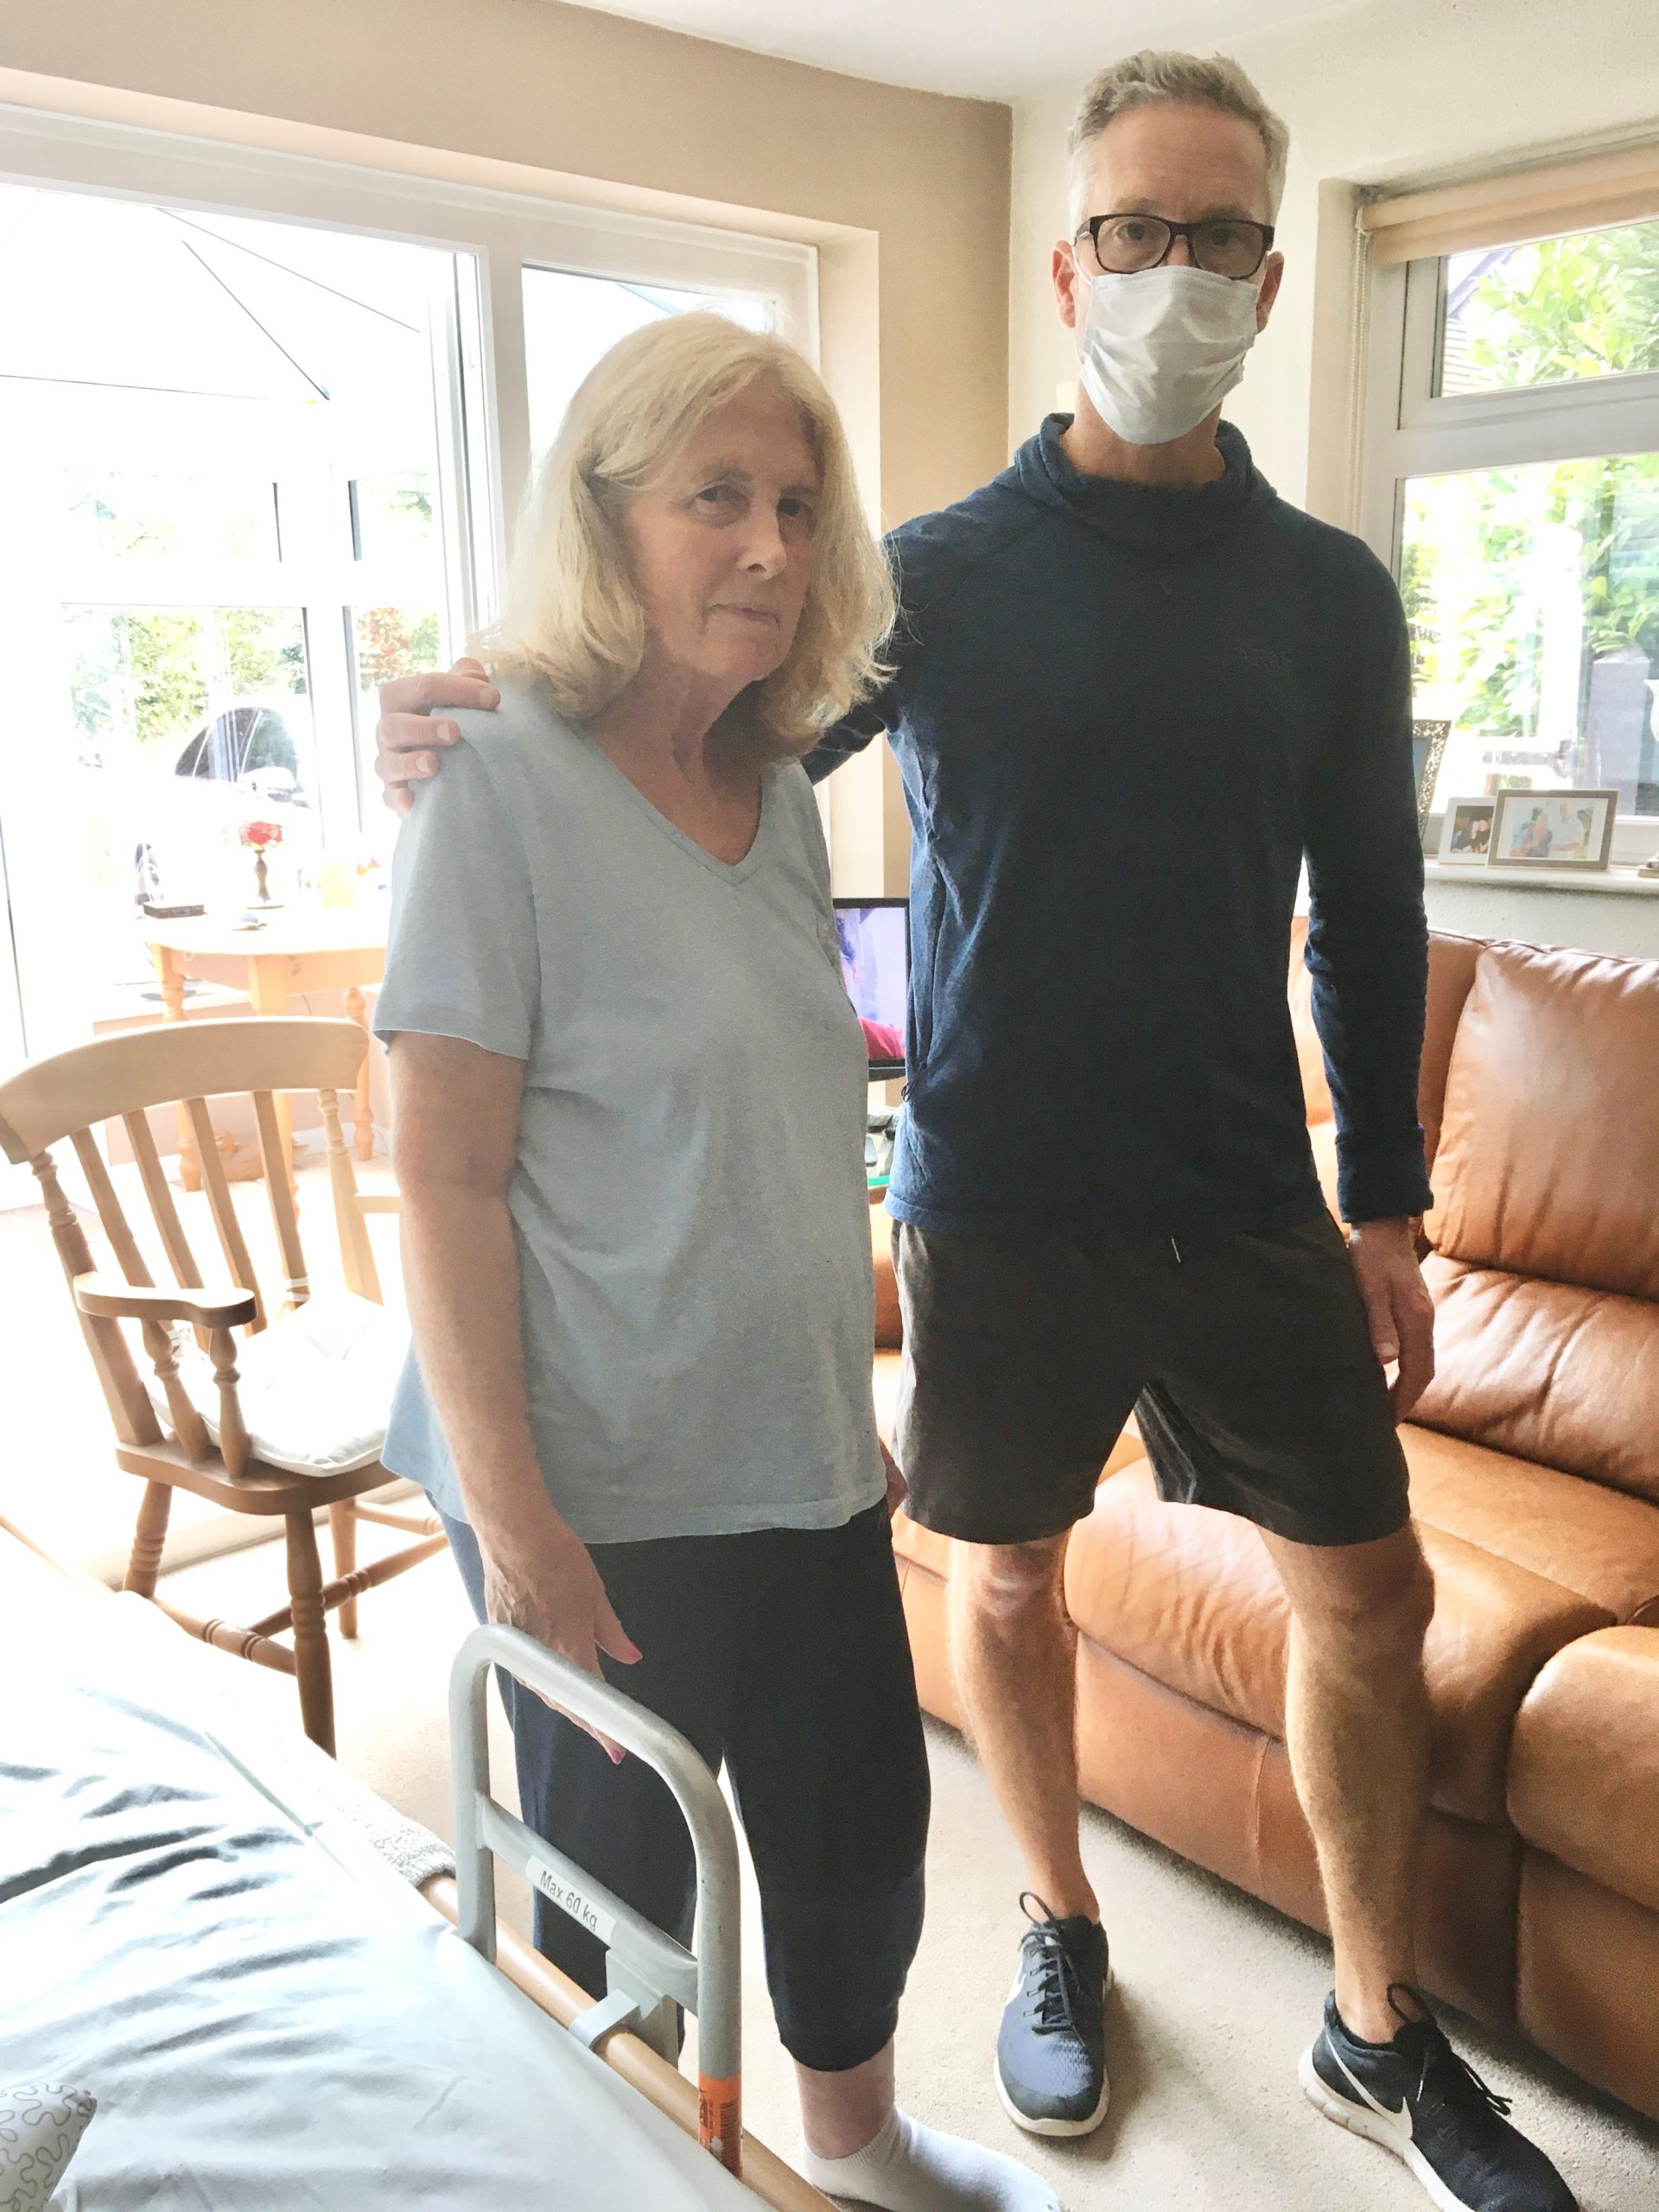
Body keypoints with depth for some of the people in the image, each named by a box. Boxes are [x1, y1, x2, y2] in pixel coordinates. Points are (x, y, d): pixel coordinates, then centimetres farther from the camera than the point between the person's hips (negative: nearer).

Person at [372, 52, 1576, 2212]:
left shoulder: (1329, 592, 4)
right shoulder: (942, 570, -2)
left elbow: (1369, 913, 7)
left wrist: (1388, 1203, 7)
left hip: (1246, 1207, 2)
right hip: (999, 1201, -2)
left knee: (1371, 1589, 7)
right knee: (1010, 1569, 13)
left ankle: (1379, 2029, 32)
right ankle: (1062, 1929, 40)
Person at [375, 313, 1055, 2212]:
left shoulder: (778, 790, 6)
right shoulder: (505, 789, -14)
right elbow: (442, 1177, -16)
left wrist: (850, 1402, 16)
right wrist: (508, 1512, -18)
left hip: (800, 1449, 7)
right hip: (604, 1482, -6)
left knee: (862, 1817, 20)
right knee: (622, 1875, 12)